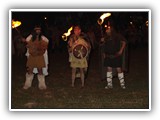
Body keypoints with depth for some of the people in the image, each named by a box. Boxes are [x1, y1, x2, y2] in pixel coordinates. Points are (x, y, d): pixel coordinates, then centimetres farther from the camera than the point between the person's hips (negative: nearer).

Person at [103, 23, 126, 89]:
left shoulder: (117, 35, -7)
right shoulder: (106, 37, 6)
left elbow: (124, 42, 0)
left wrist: (121, 51, -6)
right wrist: (104, 53, 5)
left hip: (116, 55, -4)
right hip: (108, 56, 4)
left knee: (119, 69, -3)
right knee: (109, 69, 5)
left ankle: (122, 84, 7)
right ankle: (109, 84, 13)